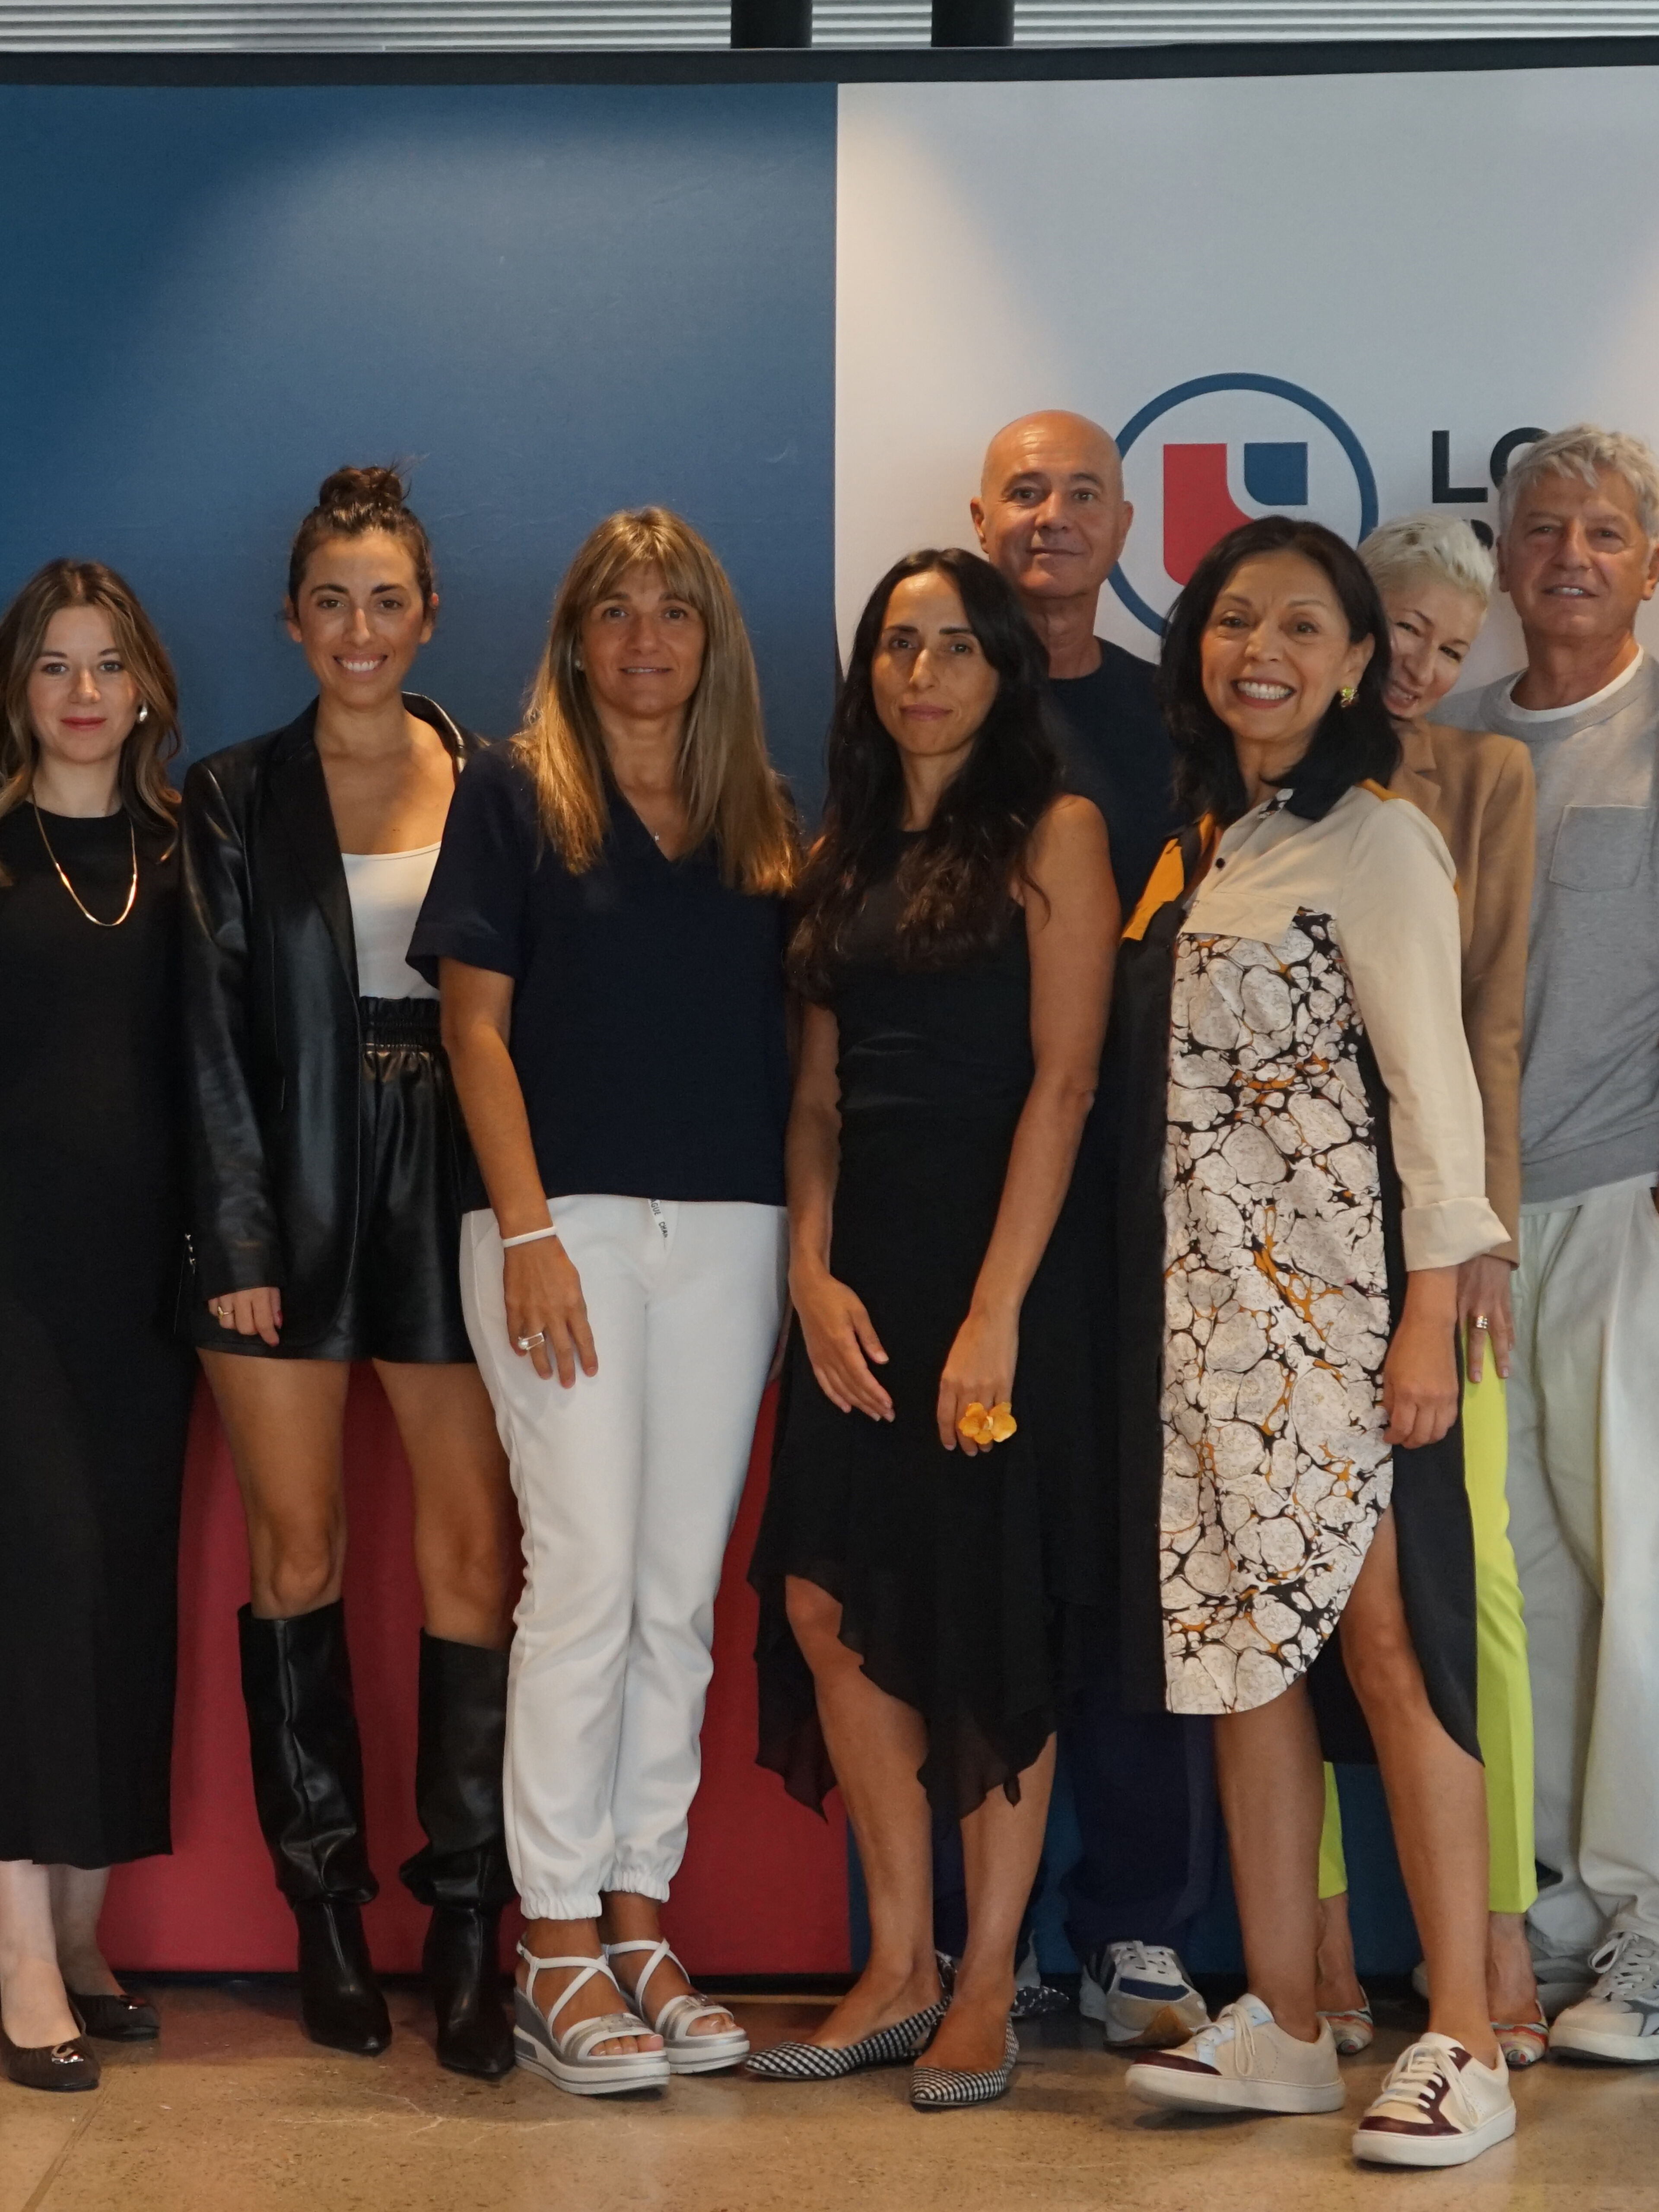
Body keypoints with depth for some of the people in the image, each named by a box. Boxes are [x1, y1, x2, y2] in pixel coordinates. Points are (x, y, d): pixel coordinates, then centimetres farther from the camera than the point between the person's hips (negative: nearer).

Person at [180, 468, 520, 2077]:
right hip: (289, 1203, 0)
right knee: (295, 1557, 1)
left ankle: (466, 1921, 0)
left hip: (451, 1198, 0)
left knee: (474, 1555, -5)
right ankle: (325, 1907, 12)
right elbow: (214, 1037, 2)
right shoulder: (234, 797, 7)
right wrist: (237, 1240, -6)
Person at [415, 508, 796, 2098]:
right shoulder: (515, 792, 4)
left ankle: (639, 1921, 13)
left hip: (730, 1232, 4)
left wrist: (804, 1234, 4)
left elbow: (784, 1033, 15)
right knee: (585, 1574, -8)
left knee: (682, 1593, 5)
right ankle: (557, 1949, -1)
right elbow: (476, 1021, -2)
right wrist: (527, 1230, -11)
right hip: (567, 1217, -4)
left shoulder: (760, 820, 15)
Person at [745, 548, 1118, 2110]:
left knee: (989, 1614, -1)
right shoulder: (841, 853, 15)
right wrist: (812, 1273, -2)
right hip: (862, 1256, 5)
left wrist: (995, 1308, -16)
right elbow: (818, 1092, 13)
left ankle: (986, 1984, 10)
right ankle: (898, 1969, 12)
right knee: (827, 1599, 0)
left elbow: (1064, 1080, -10)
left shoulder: (1053, 835, -2)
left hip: (999, 1243, -5)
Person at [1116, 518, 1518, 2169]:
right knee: (1239, 1649, 7)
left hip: (1333, 1289, -7)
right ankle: (1281, 2027, 14)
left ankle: (1463, 2045, -2)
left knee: (1382, 1644, -8)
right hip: (1206, 1298, 7)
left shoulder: (1373, 842, -5)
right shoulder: (1194, 845, 15)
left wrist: (1431, 1313, -16)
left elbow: (1431, 1076, -10)